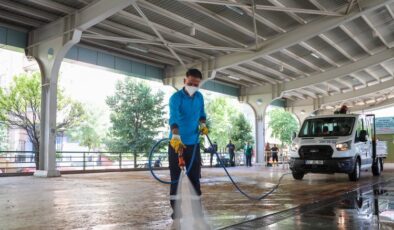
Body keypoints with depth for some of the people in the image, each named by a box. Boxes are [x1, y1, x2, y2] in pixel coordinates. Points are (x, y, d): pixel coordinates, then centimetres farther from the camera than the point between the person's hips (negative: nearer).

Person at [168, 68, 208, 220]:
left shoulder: (199, 97, 5)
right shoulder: (176, 97, -14)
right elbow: (173, 118, -29)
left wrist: (203, 125, 1)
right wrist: (176, 138, -43)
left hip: (193, 143, 5)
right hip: (177, 143, -5)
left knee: (195, 176, 10)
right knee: (176, 177, 1)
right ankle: (176, 209, 10)